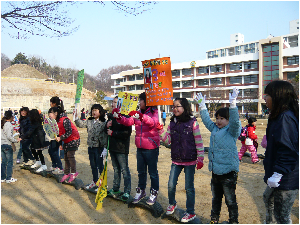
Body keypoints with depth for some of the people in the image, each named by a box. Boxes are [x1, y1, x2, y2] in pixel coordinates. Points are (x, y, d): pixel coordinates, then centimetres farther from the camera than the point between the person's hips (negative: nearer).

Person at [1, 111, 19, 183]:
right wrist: (16, 140, -11)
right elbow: (9, 136, -22)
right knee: (10, 162, 2)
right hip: (7, 145, -8)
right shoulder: (9, 125, -16)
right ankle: (8, 178, 6)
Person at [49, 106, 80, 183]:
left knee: (70, 155, -13)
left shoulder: (65, 120, -19)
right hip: (66, 141, 9)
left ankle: (73, 172, -4)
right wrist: (60, 144, 13)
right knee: (66, 156, 8)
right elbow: (60, 133, 15)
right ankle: (67, 173, 15)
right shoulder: (57, 121, 10)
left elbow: (69, 132, -25)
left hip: (73, 139, -9)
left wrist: (60, 138, -25)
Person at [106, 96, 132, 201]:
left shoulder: (125, 117, -16)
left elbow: (127, 133, -24)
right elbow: (107, 130, 20)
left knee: (124, 170, -1)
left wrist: (113, 133, -18)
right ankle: (115, 188, 32)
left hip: (121, 148, -8)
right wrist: (107, 126, -3)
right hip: (112, 147, 8)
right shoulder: (111, 116, 11)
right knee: (116, 169, 20)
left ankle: (127, 191, 9)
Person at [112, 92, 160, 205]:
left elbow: (153, 122, -31)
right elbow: (128, 122, -2)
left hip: (151, 147, -6)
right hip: (140, 147, 6)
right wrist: (119, 117, -20)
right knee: (141, 171, 19)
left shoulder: (154, 112, -10)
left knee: (152, 172, 6)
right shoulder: (138, 113, 10)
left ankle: (154, 193, 22)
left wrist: (141, 117, -47)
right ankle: (141, 191, 34)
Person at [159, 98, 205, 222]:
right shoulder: (172, 123, 4)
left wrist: (200, 158, -10)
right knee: (171, 185, 7)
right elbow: (168, 141, 2)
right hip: (176, 160, 4)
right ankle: (172, 204, 36)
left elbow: (199, 142, -8)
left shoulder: (192, 122, -10)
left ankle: (190, 212, 25)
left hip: (190, 161, -4)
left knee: (189, 187, 7)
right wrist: (161, 132, -15)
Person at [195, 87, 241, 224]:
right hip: (215, 171, 8)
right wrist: (202, 106, 20)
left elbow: (235, 122, -28)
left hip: (228, 172, -8)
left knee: (230, 201, 4)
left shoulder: (232, 130, -10)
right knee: (216, 198, 22)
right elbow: (206, 120, 22)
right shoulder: (215, 129, 11)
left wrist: (232, 104, -38)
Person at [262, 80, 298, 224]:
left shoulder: (285, 118, -23)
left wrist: (277, 174, -27)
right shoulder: (279, 116, 9)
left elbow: (288, 150, -28)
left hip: (286, 180, -11)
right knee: (268, 198, 30)